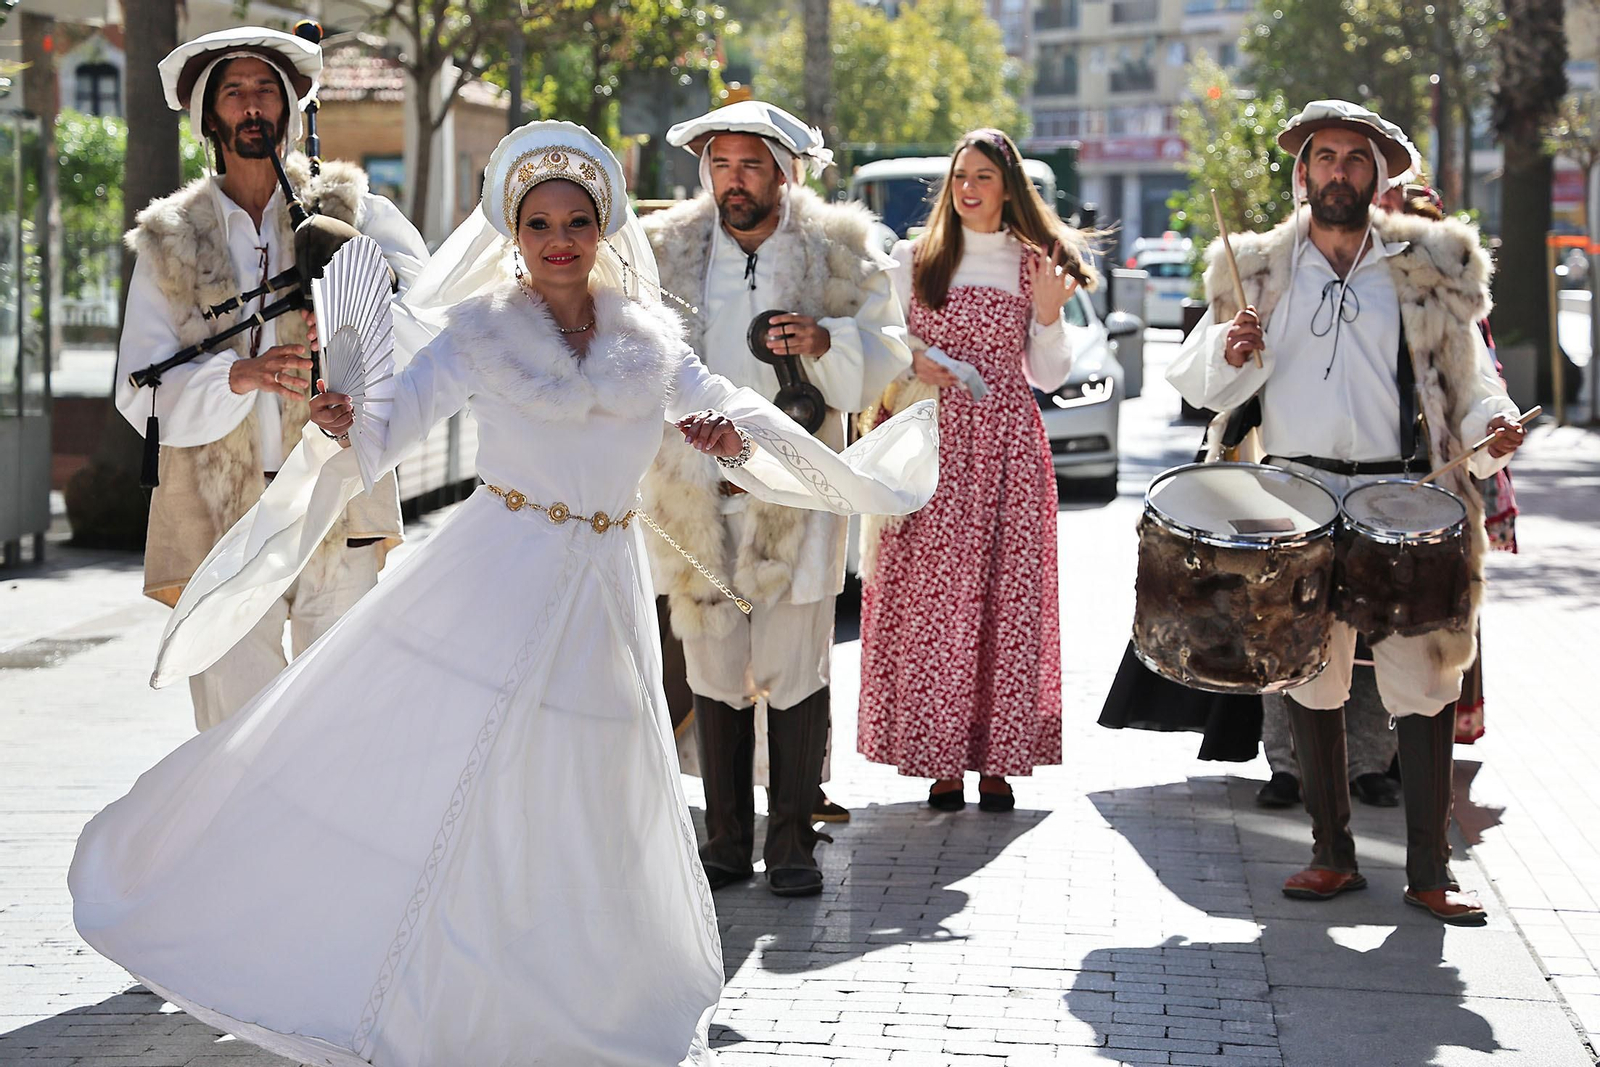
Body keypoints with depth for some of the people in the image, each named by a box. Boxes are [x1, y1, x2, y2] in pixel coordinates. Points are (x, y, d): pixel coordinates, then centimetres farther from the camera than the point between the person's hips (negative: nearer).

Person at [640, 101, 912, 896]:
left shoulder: (837, 253, 2)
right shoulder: (667, 253, 7)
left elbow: (886, 349, 4)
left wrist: (825, 341, -15)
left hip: (793, 494, -2)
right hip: (698, 494, 2)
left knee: (793, 671, -1)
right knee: (713, 672, 6)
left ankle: (792, 842, 9)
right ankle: (727, 840, 15)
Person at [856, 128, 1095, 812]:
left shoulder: (1035, 266, 11)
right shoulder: (914, 261, 9)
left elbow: (1048, 376, 9)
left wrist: (1048, 314, -7)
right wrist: (913, 363, -10)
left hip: (1009, 446, 1)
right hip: (934, 443, -1)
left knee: (1007, 595, -3)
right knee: (932, 594, -6)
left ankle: (997, 761, 2)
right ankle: (940, 761, 0)